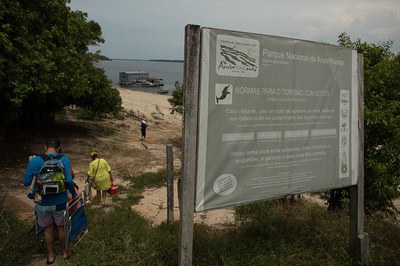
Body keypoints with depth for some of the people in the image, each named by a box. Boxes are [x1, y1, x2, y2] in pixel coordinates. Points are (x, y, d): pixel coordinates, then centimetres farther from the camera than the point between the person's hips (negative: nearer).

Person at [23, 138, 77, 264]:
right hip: (60, 201, -1)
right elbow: (69, 180, -22)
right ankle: (65, 252, 37)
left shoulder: (34, 161, -10)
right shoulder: (64, 159, -15)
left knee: (48, 229, 19)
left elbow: (26, 182, -5)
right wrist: (74, 194, -5)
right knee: (61, 227, 20)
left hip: (43, 202, 1)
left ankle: (51, 255, 33)